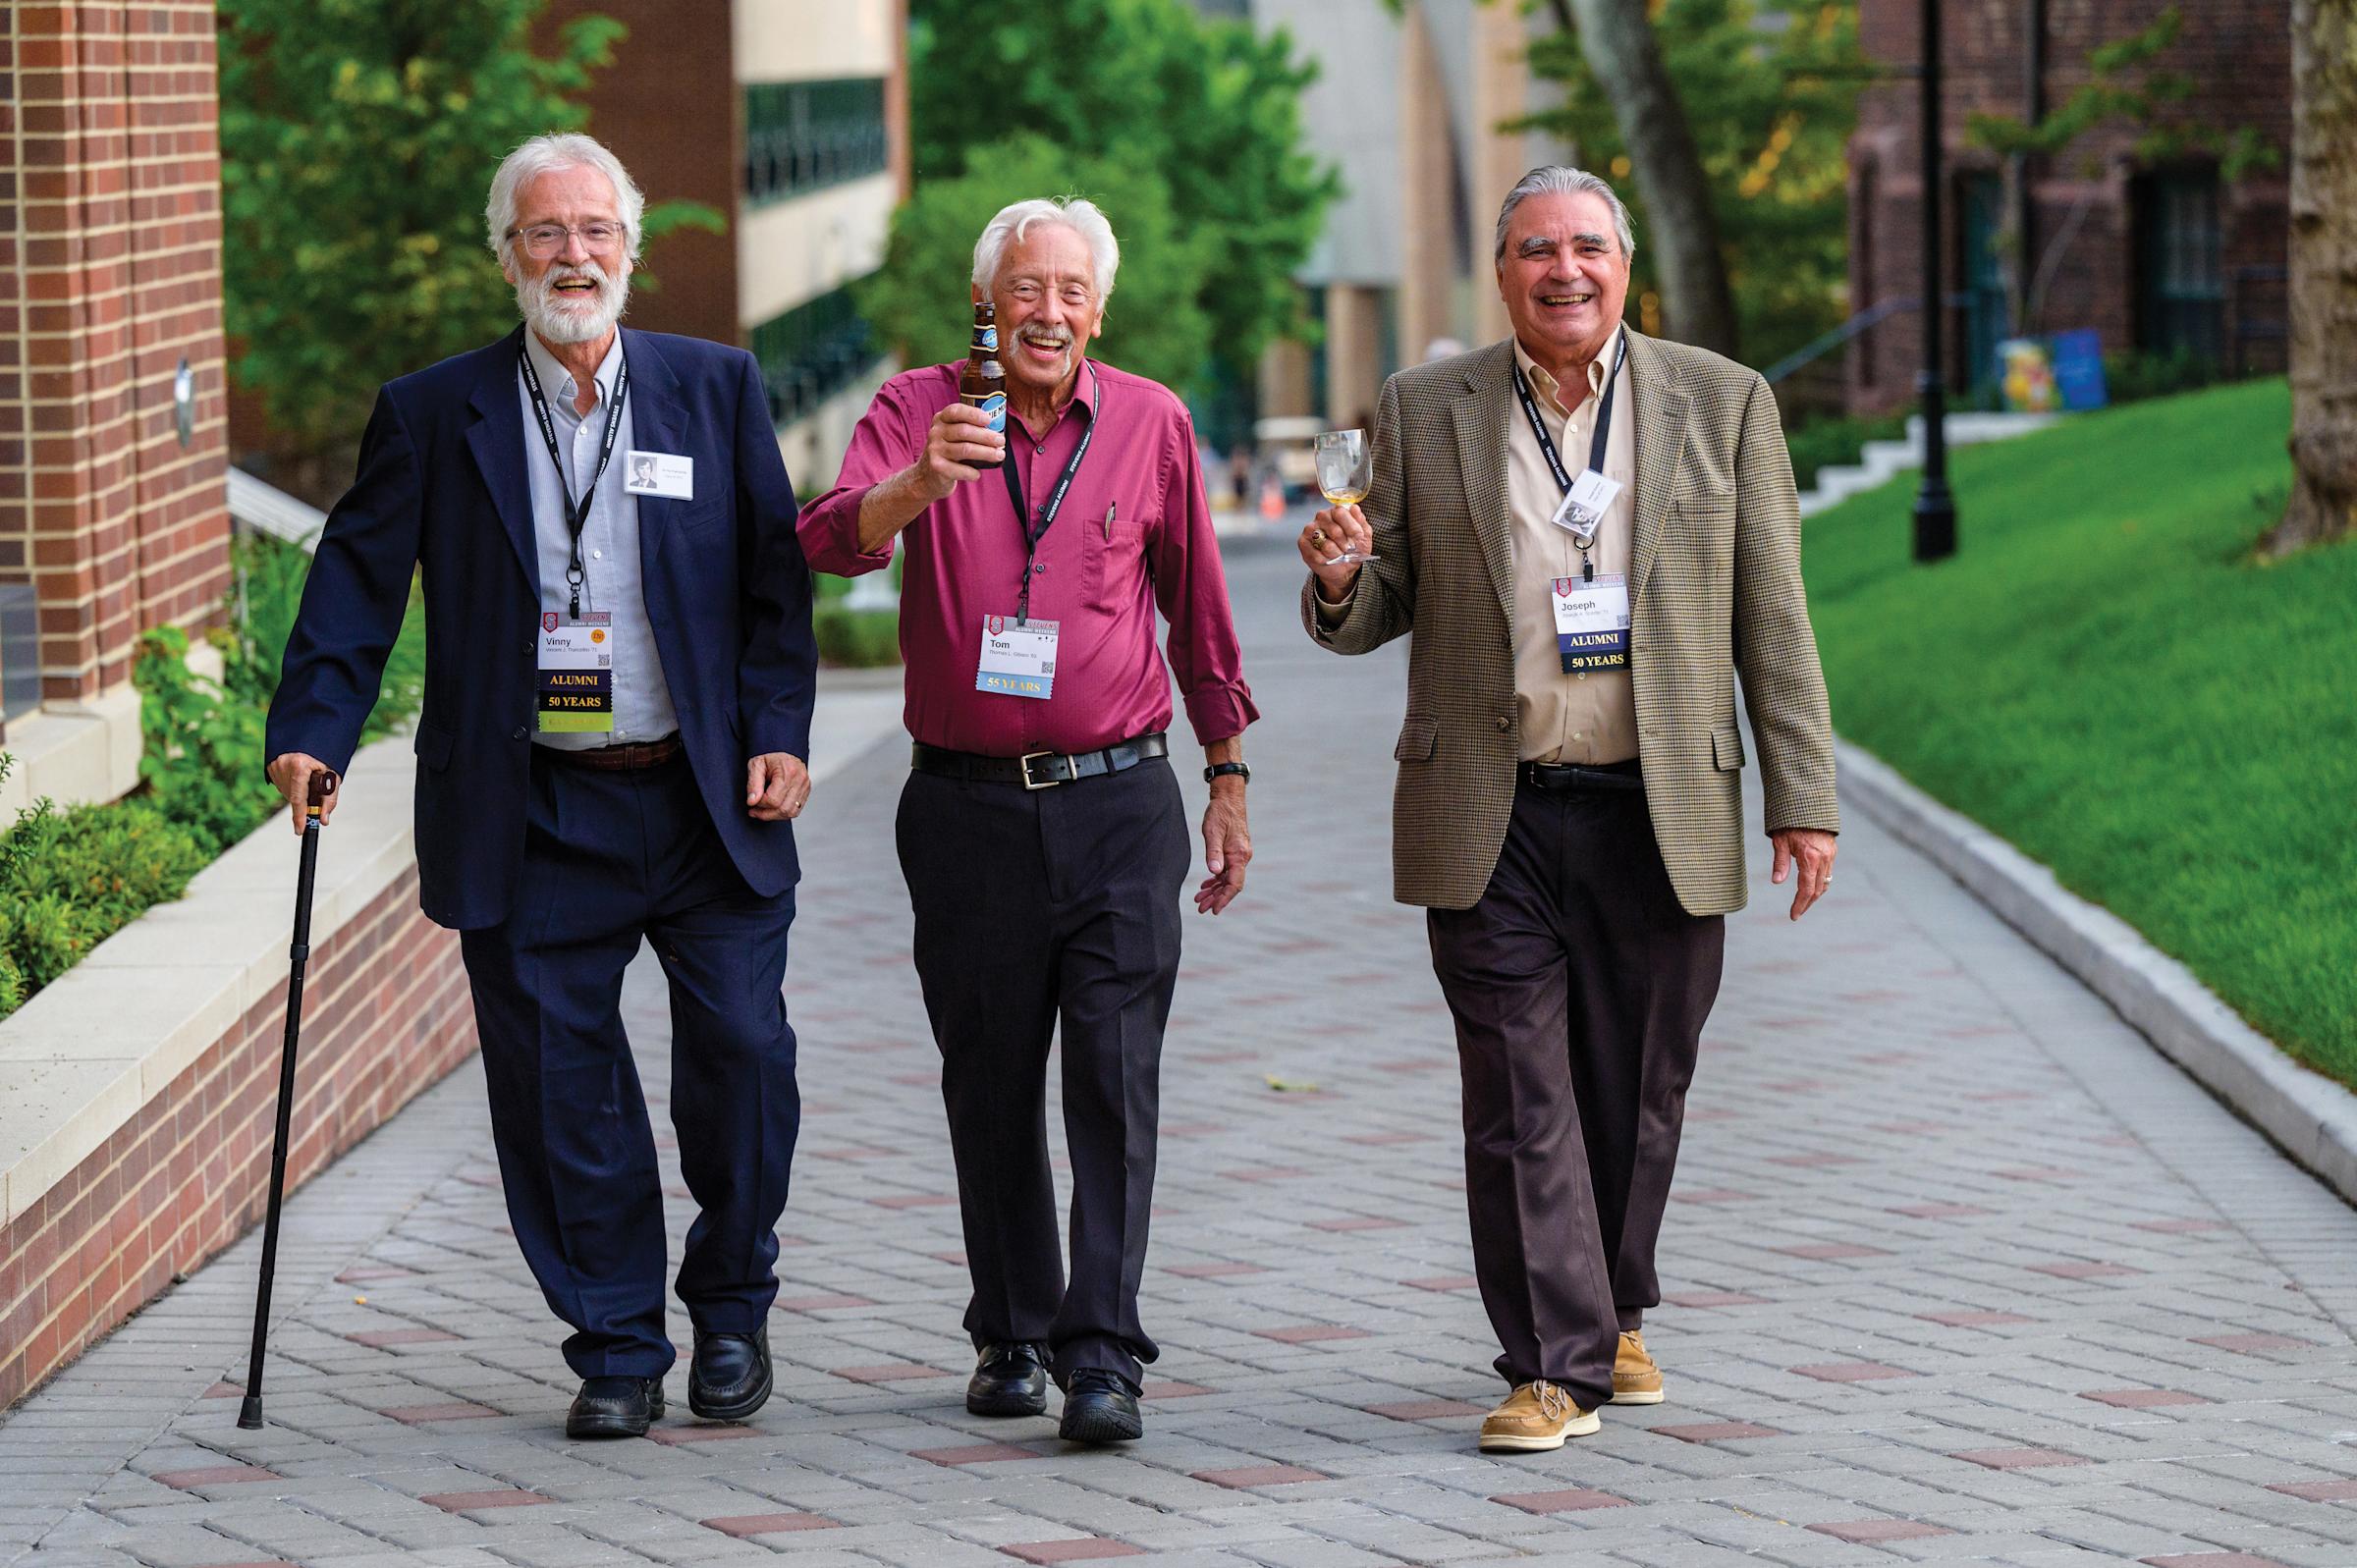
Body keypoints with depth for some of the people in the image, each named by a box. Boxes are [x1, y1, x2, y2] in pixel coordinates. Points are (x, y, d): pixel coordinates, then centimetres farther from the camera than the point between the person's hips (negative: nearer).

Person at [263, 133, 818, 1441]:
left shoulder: (716, 389, 7)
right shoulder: (432, 414, 5)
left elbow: (774, 573, 6)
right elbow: (358, 581, 3)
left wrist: (779, 734, -3)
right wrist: (311, 731, -8)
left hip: (706, 801, 0)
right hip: (533, 821, 0)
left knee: (741, 1051, -1)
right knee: (560, 1086, 1)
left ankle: (731, 1304, 21)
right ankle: (617, 1351, 12)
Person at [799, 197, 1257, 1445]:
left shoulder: (1150, 424, 4)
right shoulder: (917, 411, -1)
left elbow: (1196, 607, 13)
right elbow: (831, 543, -19)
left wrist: (1228, 780, 15)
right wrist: (924, 480, -38)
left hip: (1117, 795, 0)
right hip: (969, 807, 0)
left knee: (1114, 1073, -8)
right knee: (989, 1083, 8)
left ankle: (1101, 1355, -10)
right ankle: (1011, 1335, 22)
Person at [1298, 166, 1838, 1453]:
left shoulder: (1722, 404, 5)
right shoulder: (1422, 412, 6)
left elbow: (1772, 620, 5)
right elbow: (1378, 614, 9)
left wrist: (1803, 800, 0)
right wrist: (1337, 581, -15)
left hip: (1662, 818, 0)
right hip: (1490, 821, 0)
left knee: (1637, 1096, 8)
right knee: (1519, 1101, -4)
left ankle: (1612, 1313, 28)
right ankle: (1557, 1363, -2)